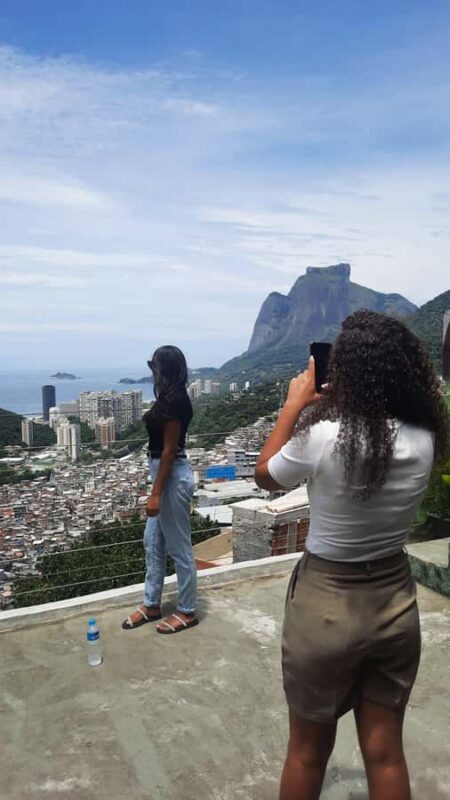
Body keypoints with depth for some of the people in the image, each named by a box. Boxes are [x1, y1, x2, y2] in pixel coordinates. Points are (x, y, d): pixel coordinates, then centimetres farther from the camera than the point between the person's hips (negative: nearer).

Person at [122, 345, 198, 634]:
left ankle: (187, 611, 19)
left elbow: (169, 450, -21)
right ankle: (152, 605, 31)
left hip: (174, 477, -11)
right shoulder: (171, 398, 11)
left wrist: (156, 493, -18)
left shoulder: (174, 401, -20)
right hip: (166, 474, 11)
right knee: (153, 543, 18)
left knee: (179, 548, 3)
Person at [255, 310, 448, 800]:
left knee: (308, 749, 20)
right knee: (385, 752, 21)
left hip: (326, 604, -3)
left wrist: (295, 403, 2)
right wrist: (316, 408, 7)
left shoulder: (322, 436, -25)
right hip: (395, 602, 4)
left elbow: (265, 475, -4)